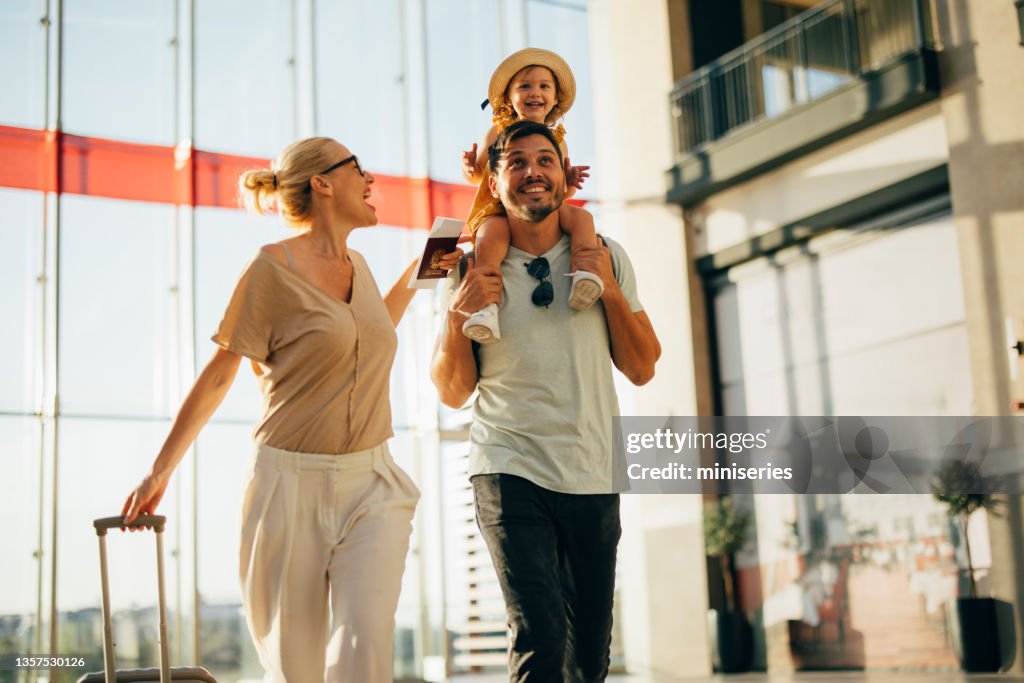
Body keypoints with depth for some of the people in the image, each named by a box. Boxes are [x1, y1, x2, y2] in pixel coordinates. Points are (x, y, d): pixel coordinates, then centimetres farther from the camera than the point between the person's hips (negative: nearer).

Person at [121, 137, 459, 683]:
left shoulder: (356, 264, 12)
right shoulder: (273, 267, -7)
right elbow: (218, 376, -1)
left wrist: (412, 278, 23)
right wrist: (160, 471, 2)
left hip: (371, 484, 5)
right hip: (292, 484, -4)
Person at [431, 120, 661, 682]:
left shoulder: (606, 258, 6)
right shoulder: (473, 271, 1)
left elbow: (642, 370, 5)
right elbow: (453, 393, 2)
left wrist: (609, 288, -8)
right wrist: (458, 313, -14)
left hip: (594, 477, 3)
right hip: (512, 473, -3)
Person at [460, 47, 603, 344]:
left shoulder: (557, 140, 16)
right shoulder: (498, 132, 9)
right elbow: (480, 174, 10)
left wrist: (570, 181, -5)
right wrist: (470, 168, -14)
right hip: (498, 209, -3)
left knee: (581, 216, -23)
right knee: (491, 235, -37)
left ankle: (583, 273, -41)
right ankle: (484, 305, -47)